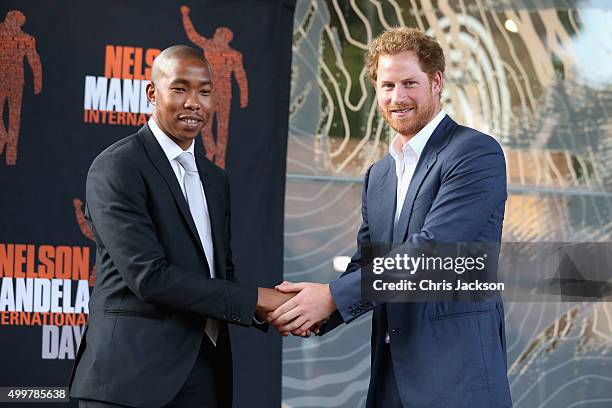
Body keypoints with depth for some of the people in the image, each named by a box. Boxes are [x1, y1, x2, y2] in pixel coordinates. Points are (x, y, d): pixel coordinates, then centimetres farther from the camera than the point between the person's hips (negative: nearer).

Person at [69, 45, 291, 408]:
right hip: (135, 379, -7)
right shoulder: (117, 168, -9)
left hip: (206, 375, 7)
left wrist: (276, 309, -3)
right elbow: (148, 276, -17)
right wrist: (254, 300, -14)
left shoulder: (215, 178, 16)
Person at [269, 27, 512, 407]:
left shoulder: (477, 152, -8)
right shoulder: (379, 175, 17)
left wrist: (333, 296, -18)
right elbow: (365, 263, 15)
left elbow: (431, 248, -18)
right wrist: (316, 312, -6)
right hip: (392, 374, 7)